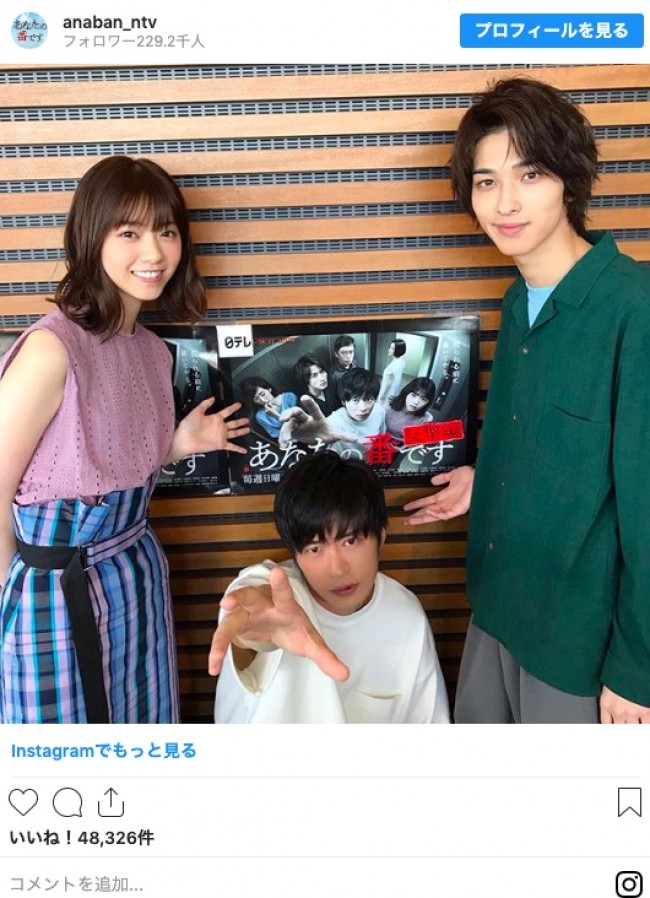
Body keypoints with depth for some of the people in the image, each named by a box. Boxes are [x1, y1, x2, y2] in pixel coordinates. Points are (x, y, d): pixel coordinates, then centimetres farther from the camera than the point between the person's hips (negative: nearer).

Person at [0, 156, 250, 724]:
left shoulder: (155, 351, 2)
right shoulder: (53, 348, -22)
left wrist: (182, 444, -3)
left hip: (141, 578, 7)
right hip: (57, 594, -6)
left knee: (141, 720, 22)